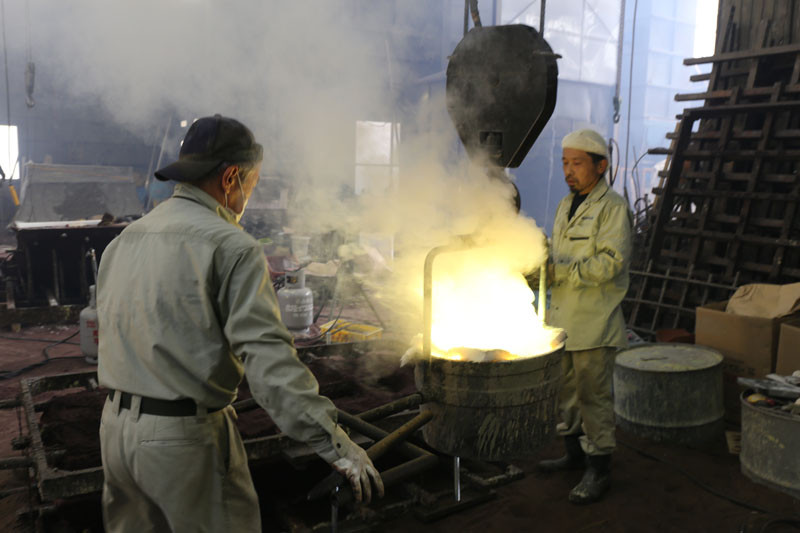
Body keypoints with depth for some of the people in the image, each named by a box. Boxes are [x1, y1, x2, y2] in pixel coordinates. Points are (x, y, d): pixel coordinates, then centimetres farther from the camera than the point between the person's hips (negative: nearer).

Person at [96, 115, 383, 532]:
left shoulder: (123, 241, 9)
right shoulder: (231, 247, -16)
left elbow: (109, 332, 16)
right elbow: (266, 354, -26)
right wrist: (334, 443, -27)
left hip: (116, 425, 8)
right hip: (185, 435, -7)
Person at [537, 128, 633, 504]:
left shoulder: (613, 208, -10)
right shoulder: (566, 205, 15)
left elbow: (612, 262, -21)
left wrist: (559, 271, -24)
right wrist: (542, 268, 3)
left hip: (594, 322, -8)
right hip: (562, 318, 8)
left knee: (593, 395, 0)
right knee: (565, 391, 16)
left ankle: (599, 469, 14)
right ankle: (574, 453, 33)